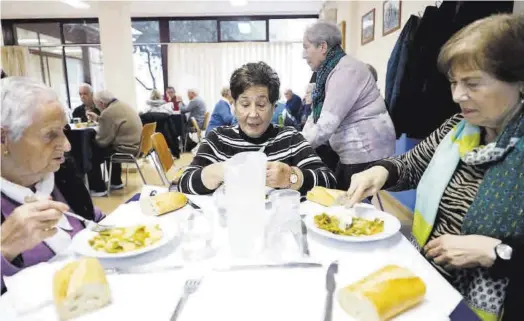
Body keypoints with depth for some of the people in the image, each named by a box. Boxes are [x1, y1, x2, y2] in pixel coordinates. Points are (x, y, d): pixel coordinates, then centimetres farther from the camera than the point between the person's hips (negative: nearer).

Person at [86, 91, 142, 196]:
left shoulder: (108, 112, -18)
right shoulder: (123, 105, 11)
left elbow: (102, 141, -14)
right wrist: (98, 118, 26)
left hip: (126, 148, -10)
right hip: (135, 145, 10)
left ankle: (99, 189, 8)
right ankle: (116, 182, 37)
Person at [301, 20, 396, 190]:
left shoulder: (346, 70, -18)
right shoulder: (329, 70, 10)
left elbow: (327, 123, -24)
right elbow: (316, 116, 10)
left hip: (367, 153, -9)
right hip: (352, 153, 9)